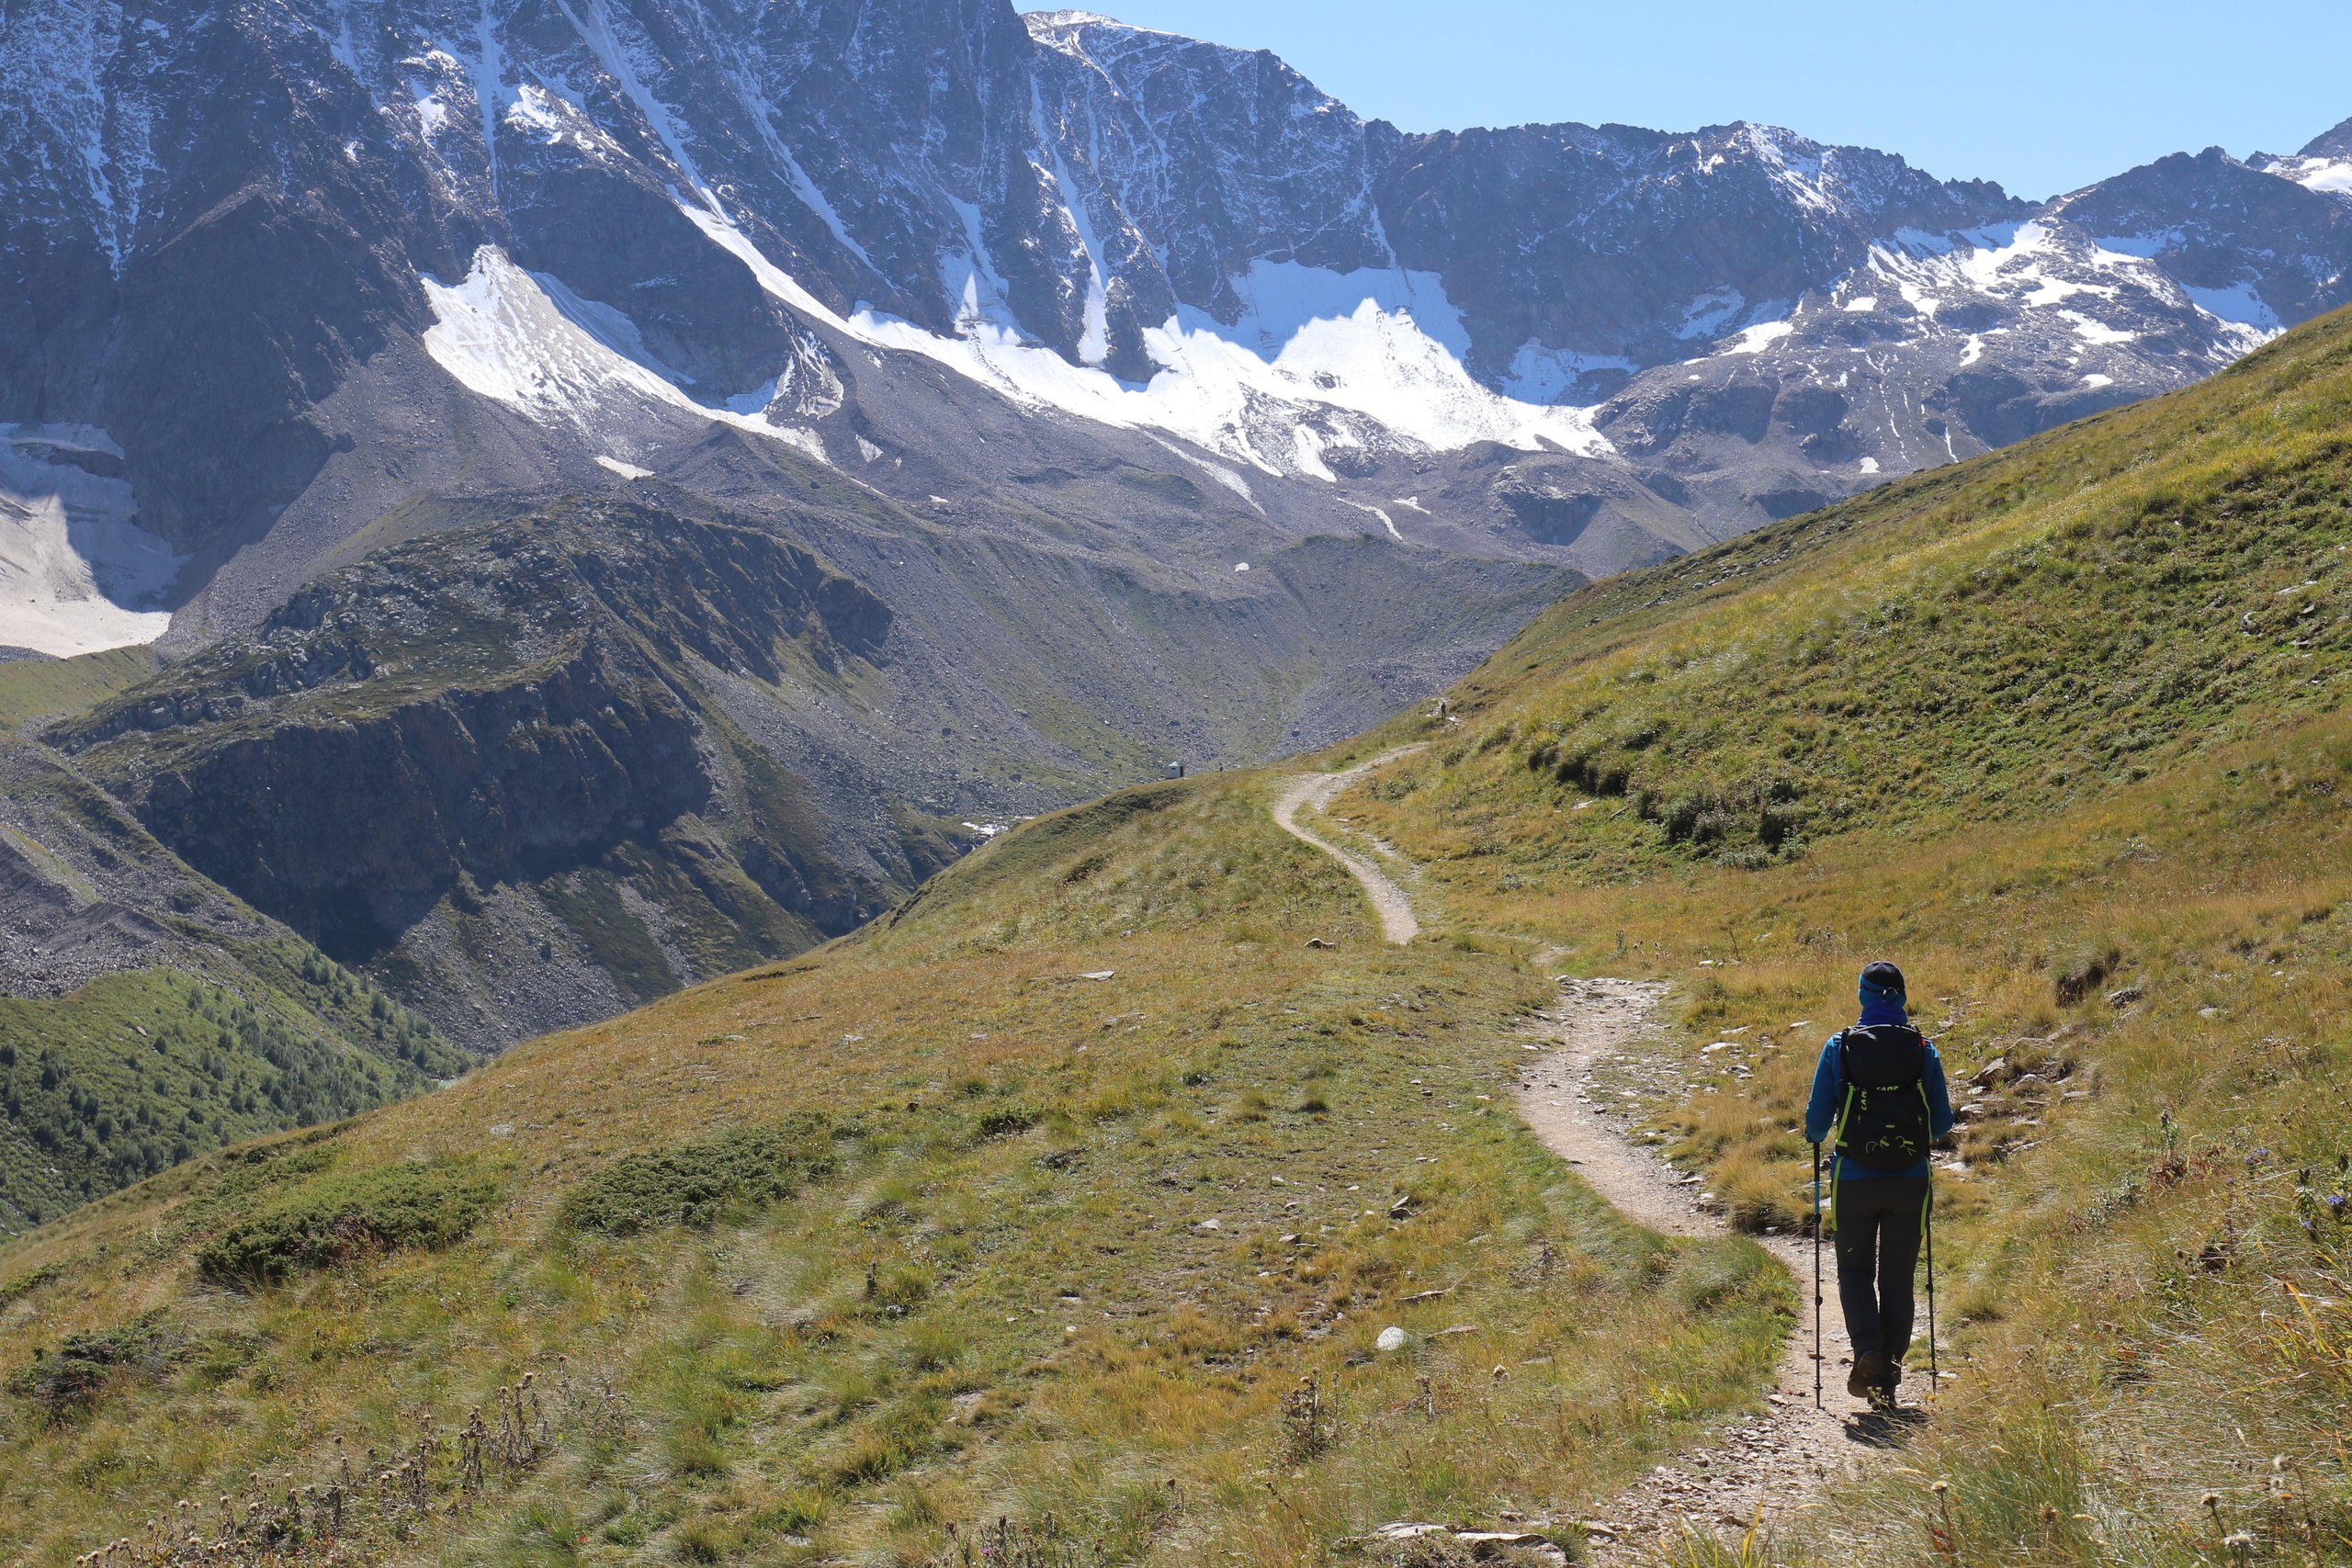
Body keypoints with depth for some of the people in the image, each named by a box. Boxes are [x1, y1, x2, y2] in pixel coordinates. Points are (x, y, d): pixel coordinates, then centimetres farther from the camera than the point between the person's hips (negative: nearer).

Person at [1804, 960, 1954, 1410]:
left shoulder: (1840, 1046, -6)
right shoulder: (1923, 1048, -2)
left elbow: (1817, 1121, -4)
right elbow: (1942, 1124, 3)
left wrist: (1818, 1137, 19)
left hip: (1854, 1179, -1)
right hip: (1910, 1180, 1)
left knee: (1854, 1268, 14)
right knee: (1898, 1277, 11)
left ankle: (1867, 1349, -10)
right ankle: (1889, 1376, 9)